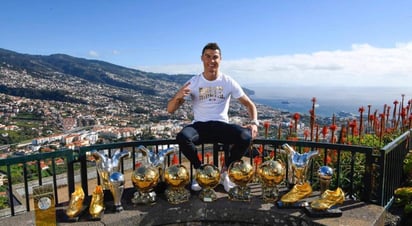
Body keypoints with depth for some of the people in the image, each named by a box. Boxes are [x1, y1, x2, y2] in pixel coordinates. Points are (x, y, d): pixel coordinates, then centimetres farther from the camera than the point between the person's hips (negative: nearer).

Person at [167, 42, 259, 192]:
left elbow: (249, 104, 6)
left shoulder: (228, 82, 2)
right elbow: (170, 110, -3)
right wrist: (177, 96, -26)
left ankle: (225, 172, -2)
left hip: (222, 125, 1)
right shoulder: (193, 82, -1)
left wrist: (254, 122, -14)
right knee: (182, 137, -34)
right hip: (200, 126, 0)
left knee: (246, 137, -30)